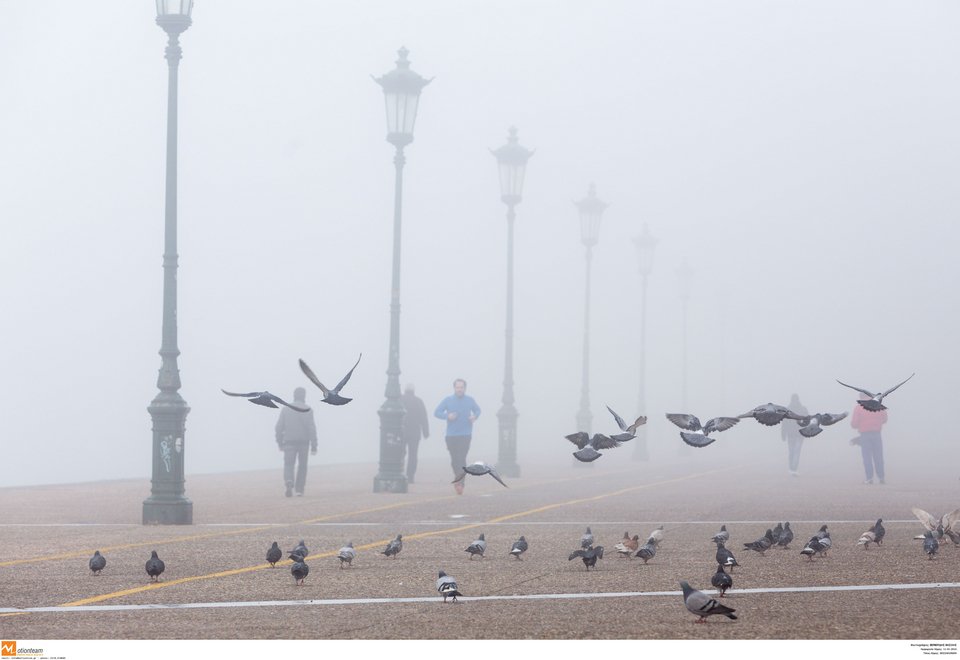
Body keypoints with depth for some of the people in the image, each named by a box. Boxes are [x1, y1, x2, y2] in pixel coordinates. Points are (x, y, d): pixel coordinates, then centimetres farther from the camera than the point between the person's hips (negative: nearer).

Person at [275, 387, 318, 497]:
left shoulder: (285, 409, 3)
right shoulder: (307, 409, -2)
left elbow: (279, 427, 1)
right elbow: (311, 428, -8)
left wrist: (280, 443, 10)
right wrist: (314, 445, -7)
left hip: (289, 442, 0)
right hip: (303, 442, 0)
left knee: (288, 465, 0)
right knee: (302, 466, 13)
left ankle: (289, 483, -27)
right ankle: (299, 490, 14)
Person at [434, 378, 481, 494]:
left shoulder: (470, 400, 5)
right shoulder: (448, 400, 2)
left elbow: (477, 410, 21)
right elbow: (436, 412, 4)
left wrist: (475, 416, -2)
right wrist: (447, 416, -15)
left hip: (465, 435, -1)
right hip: (451, 435, 1)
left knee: (461, 459, -13)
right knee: (454, 460, 5)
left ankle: (460, 483, -13)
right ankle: (458, 477, 30)